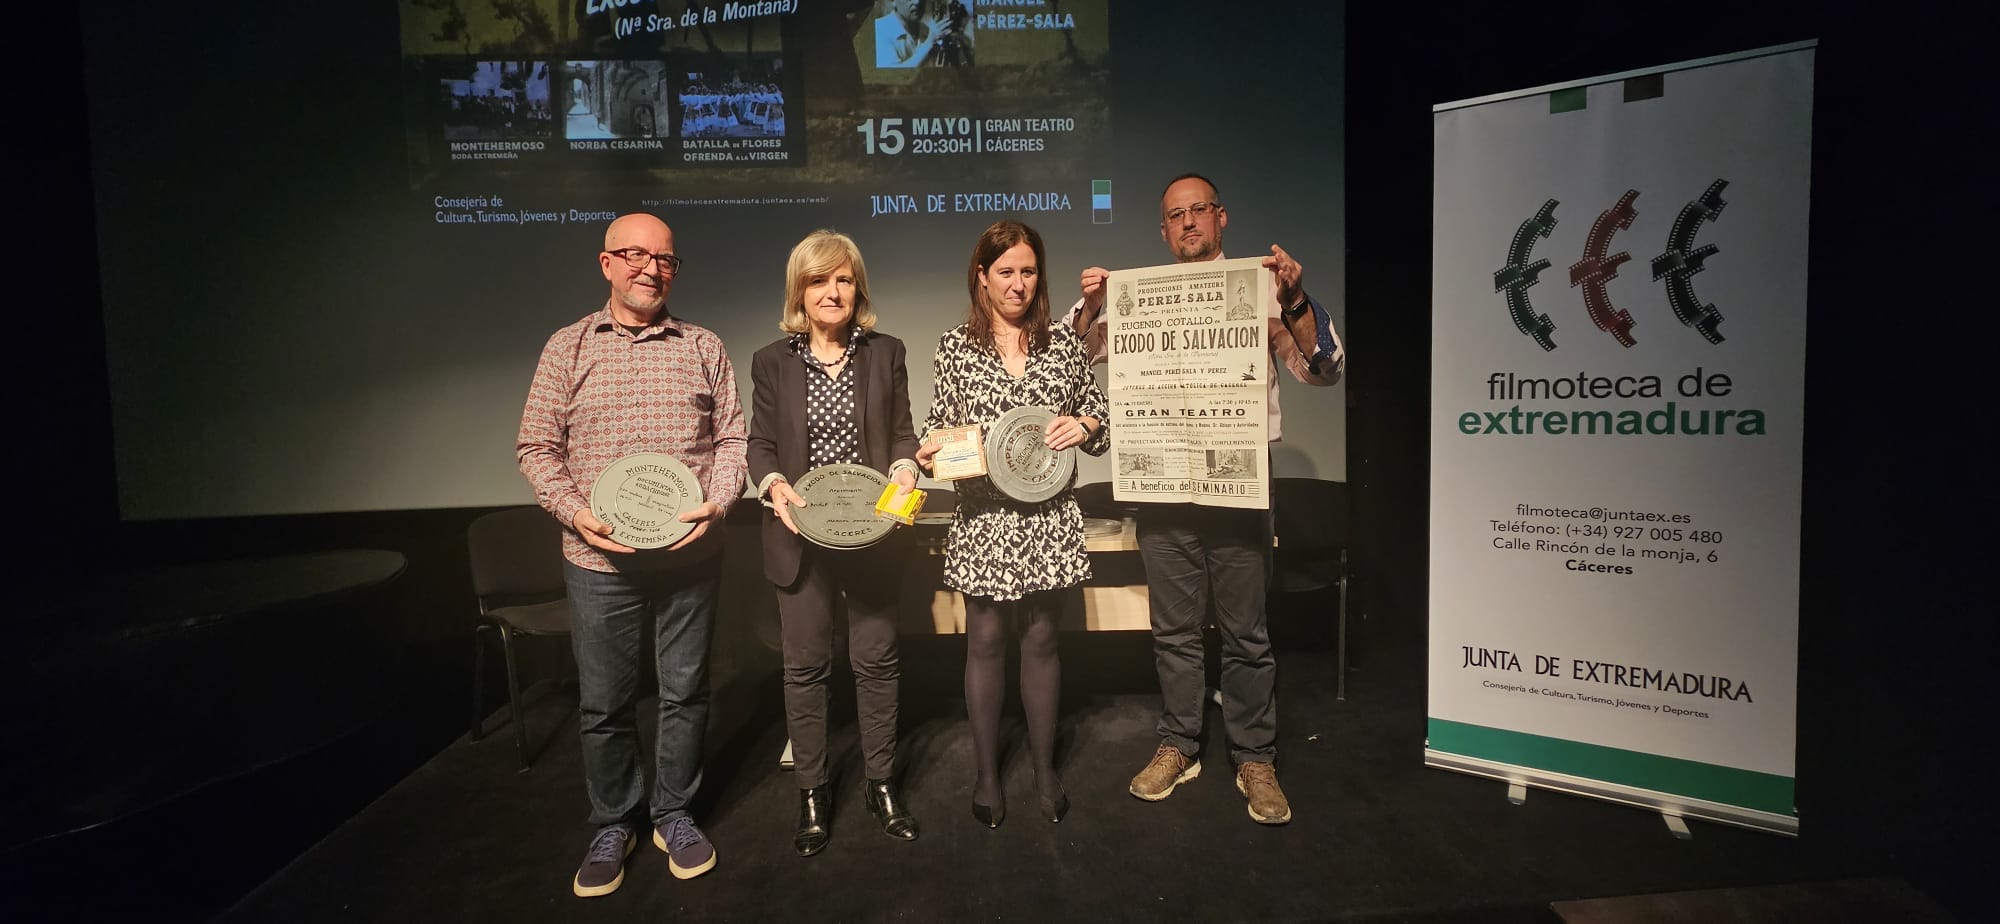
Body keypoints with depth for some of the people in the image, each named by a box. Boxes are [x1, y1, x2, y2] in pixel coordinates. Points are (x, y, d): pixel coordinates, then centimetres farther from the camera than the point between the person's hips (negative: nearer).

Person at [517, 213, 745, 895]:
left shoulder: (703, 347, 5)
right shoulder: (568, 348, 3)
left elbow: (731, 437, 5)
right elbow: (538, 446, 2)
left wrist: (717, 503, -12)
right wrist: (576, 513, -13)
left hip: (690, 555, 1)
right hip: (601, 560, 0)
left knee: (685, 693, 12)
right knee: (603, 703, 11)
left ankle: (673, 813, 32)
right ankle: (614, 823, 32)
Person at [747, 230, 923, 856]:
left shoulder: (885, 353, 5)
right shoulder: (772, 362, 3)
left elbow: (902, 431, 7)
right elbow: (760, 445, 3)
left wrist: (903, 468, -13)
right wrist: (773, 484, -17)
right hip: (802, 535, 0)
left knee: (876, 660, 9)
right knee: (805, 665, 8)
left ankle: (882, 784, 27)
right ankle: (812, 793, 25)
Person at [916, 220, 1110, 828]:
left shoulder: (1063, 343, 4)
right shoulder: (955, 345, 2)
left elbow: (1100, 418, 11)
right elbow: (940, 423, 5)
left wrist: (1085, 426, -11)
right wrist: (929, 452, -15)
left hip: (1048, 517, 1)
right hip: (983, 518, -1)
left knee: (1041, 638, 11)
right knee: (985, 640, 8)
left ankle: (1045, 768, 28)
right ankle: (987, 773, 25)